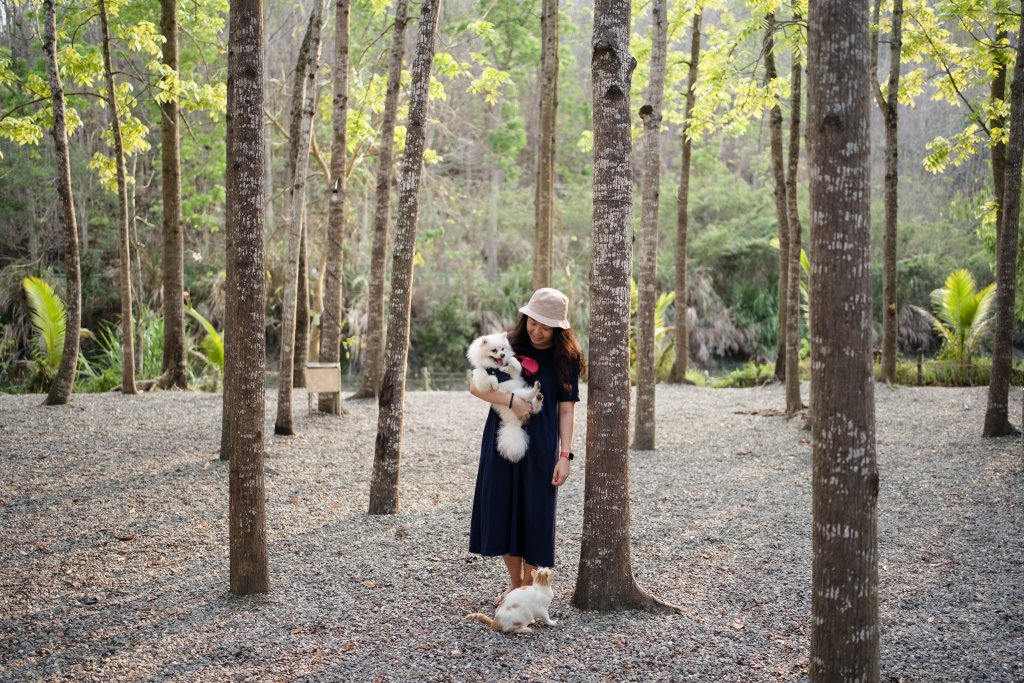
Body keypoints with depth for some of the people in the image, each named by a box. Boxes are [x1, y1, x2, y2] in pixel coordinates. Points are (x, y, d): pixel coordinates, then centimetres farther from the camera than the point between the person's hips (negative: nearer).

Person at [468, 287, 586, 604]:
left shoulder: (566, 359, -3)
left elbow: (567, 410, -4)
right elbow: (475, 386, -6)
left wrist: (565, 455, -11)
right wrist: (511, 399, -22)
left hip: (540, 447, -2)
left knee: (534, 514, 2)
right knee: (501, 510, 6)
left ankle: (528, 584, 20)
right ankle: (514, 582, 23)